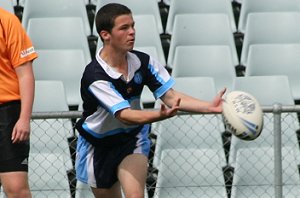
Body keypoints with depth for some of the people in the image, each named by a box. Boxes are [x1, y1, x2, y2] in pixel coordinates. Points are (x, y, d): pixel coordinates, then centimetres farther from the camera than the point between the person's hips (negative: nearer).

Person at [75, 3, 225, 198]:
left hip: (132, 139, 2)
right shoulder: (95, 77, -29)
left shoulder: (143, 62, -14)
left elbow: (169, 96, -13)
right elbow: (124, 115, -36)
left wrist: (210, 107, -28)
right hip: (98, 145, -2)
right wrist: (161, 115, -55)